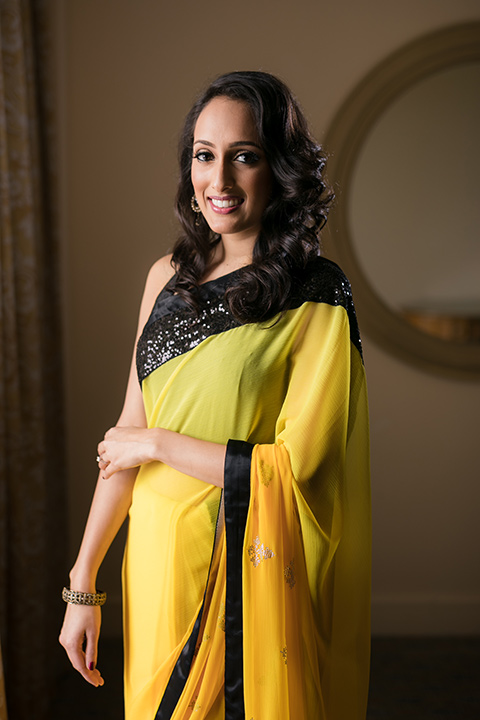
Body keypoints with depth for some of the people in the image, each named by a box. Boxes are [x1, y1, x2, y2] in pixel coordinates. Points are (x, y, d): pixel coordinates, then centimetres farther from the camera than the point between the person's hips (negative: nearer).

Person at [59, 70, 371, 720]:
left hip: (246, 568, -5)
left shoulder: (317, 296, -12)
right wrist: (83, 585, 3)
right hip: (154, 554, 5)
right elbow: (126, 435, 4)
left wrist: (158, 443, -9)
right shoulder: (169, 277, 4)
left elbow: (295, 465, -17)